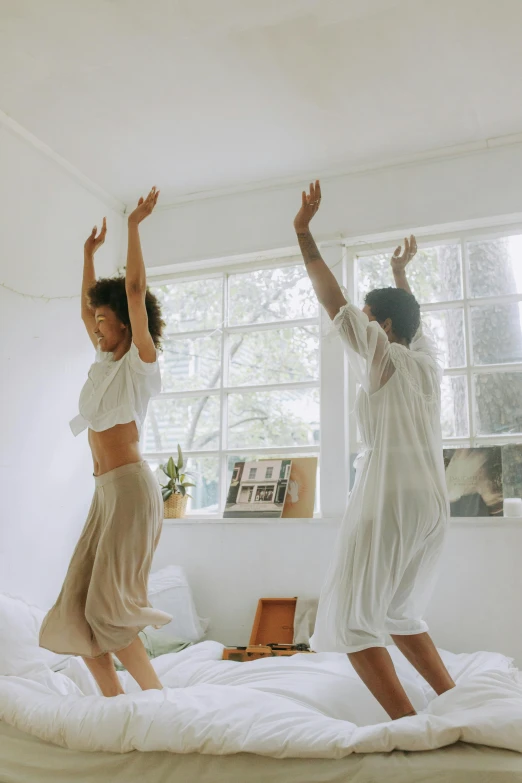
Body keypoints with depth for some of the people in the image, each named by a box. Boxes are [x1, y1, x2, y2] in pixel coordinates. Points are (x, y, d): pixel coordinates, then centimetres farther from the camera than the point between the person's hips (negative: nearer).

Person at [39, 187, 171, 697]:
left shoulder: (140, 360, -3)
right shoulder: (105, 362, 18)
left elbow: (134, 288, -11)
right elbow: (85, 307, 30)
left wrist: (135, 226, -5)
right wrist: (89, 253, 35)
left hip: (130, 488, -8)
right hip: (105, 492, 8)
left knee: (108, 607, -9)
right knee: (76, 607, 4)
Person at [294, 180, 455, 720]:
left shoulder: (384, 357, -5)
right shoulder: (426, 362, 14)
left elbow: (334, 302, -8)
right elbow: (412, 320, 35)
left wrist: (304, 233, -4)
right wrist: (401, 274, 49)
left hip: (389, 499, -9)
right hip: (432, 502, 9)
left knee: (351, 620, -3)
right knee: (398, 614, 21)